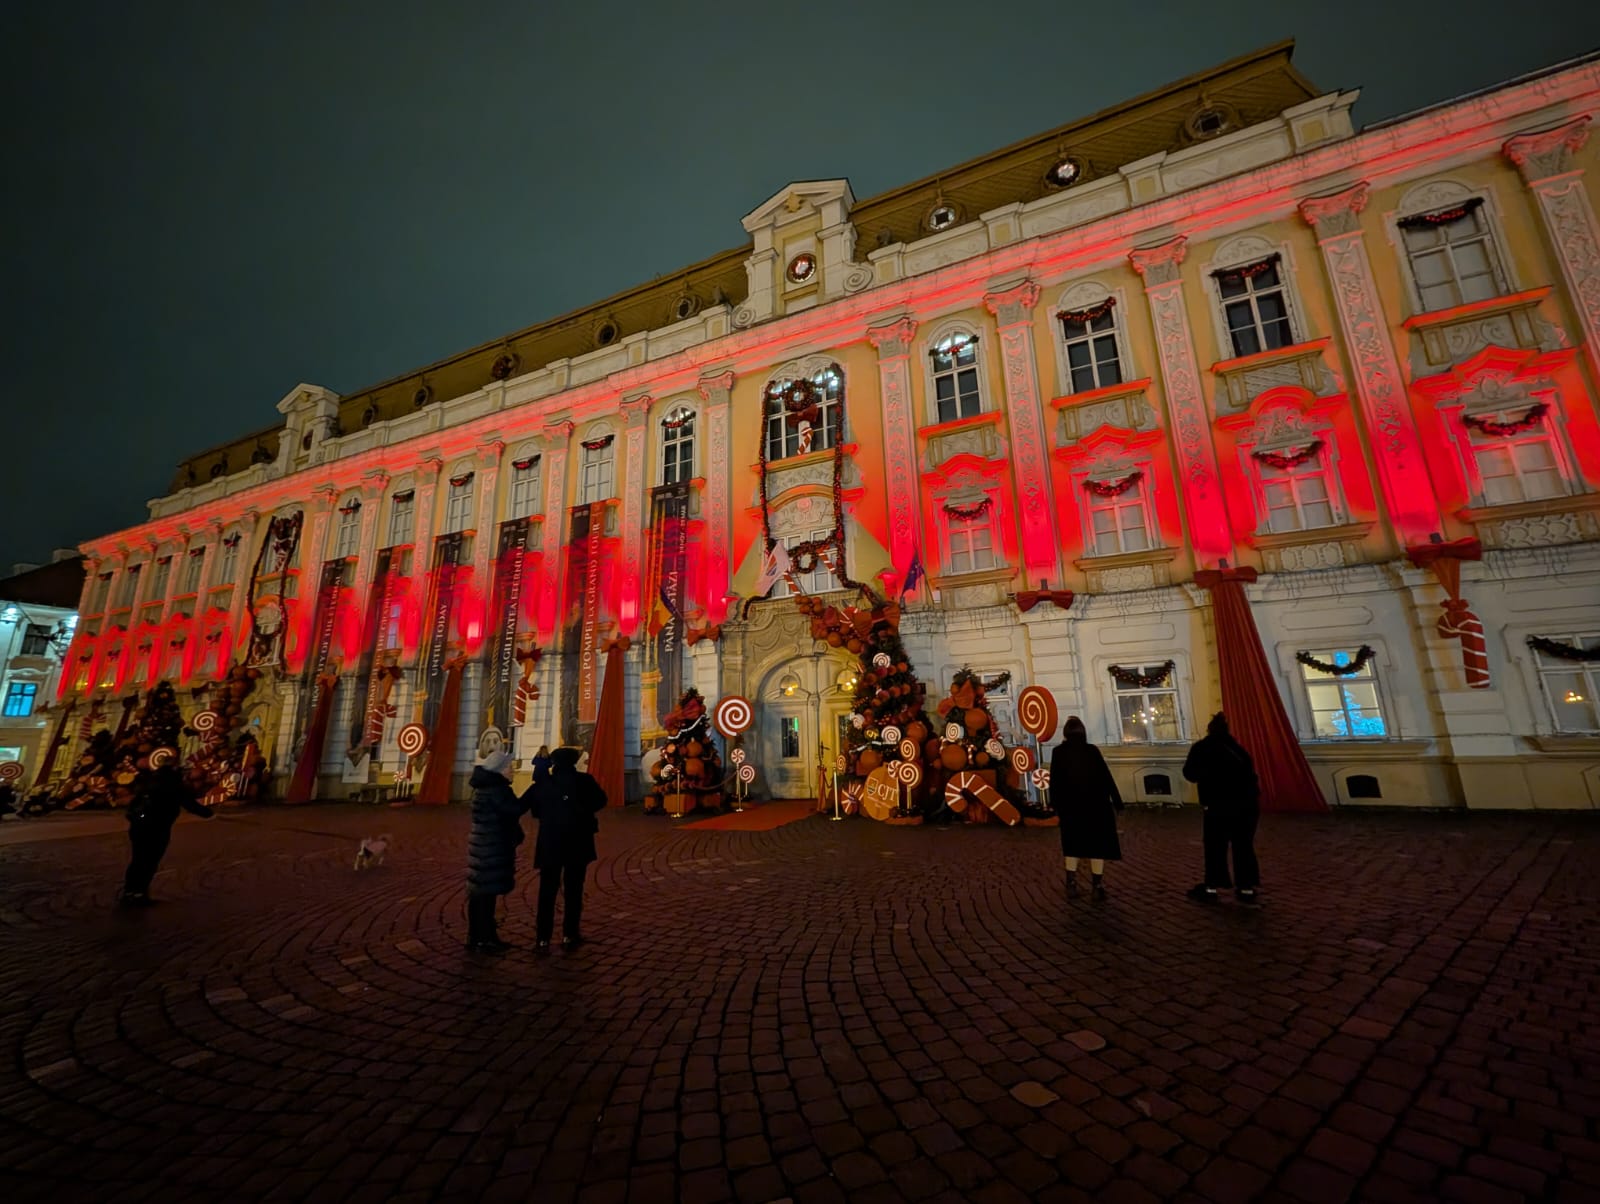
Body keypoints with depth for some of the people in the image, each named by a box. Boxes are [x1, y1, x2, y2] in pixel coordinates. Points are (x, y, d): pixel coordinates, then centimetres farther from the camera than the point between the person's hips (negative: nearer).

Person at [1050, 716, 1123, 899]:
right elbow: (1106, 777, -4)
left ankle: (1071, 883, 9)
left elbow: (1054, 781, -2)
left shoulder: (1058, 752, -3)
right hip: (1095, 803, -1)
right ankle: (1098, 886, 4)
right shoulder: (1092, 750, -5)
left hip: (1070, 805, 1)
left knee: (1073, 843, 11)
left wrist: (1056, 805, 5)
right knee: (1097, 842, 5)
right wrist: (1117, 801, 3)